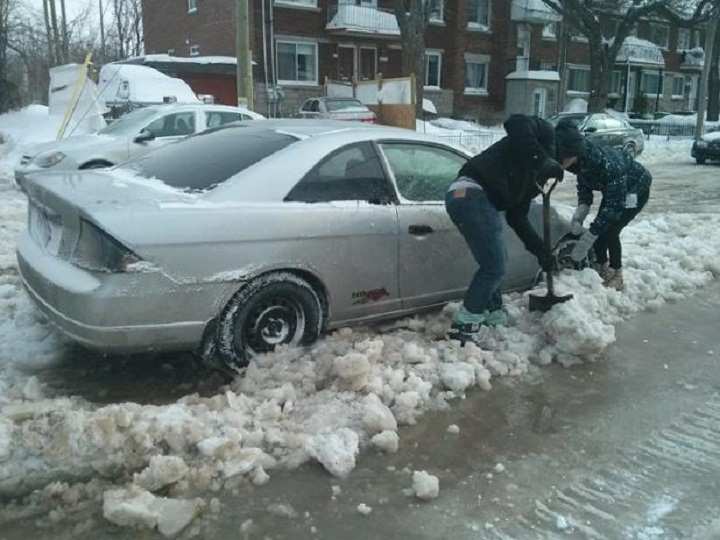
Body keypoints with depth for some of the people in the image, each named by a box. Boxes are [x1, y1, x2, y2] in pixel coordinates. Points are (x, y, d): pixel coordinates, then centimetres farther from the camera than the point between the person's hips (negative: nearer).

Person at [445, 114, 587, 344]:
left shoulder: (536, 175, 29)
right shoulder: (546, 134, 6)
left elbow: (517, 217, 27)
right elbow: (516, 123, -18)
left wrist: (540, 250, 26)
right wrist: (541, 160, -20)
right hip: (472, 194, -10)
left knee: (495, 264, 22)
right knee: (495, 266, -6)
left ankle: (494, 317, 37)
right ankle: (463, 327, 3)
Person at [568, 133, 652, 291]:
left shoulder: (609, 164, -42)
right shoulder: (583, 162, -21)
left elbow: (614, 205, -40)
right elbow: (584, 189, -7)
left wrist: (588, 237, -43)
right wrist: (578, 215, -26)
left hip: (637, 190, -7)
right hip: (613, 190, 7)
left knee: (610, 231, -15)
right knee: (599, 230, 0)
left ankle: (616, 277, 1)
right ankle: (602, 269, 19)